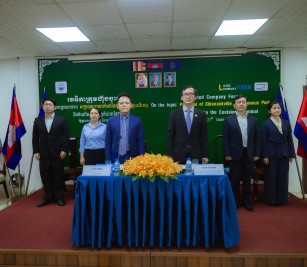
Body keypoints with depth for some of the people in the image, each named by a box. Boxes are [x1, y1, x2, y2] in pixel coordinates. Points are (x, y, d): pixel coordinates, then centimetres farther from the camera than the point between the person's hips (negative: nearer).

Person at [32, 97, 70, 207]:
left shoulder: (62, 120, -1)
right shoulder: (37, 120, 8)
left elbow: (66, 137, -4)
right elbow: (35, 138, 8)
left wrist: (64, 150, -10)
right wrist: (35, 151, 1)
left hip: (57, 153, -3)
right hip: (43, 154, 3)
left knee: (58, 176, 5)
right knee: (45, 176, 8)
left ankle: (59, 197, 16)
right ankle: (47, 197, 20)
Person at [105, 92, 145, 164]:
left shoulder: (137, 120, 1)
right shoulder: (111, 120, 4)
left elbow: (140, 141, 1)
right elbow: (108, 142, 4)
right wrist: (108, 160, -1)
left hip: (132, 158, 0)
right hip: (116, 158, 1)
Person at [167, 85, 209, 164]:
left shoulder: (201, 114, 5)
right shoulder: (174, 113, 2)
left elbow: (204, 136, 4)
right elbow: (170, 136, 0)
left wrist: (205, 155, -1)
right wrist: (170, 156, -5)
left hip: (196, 155, 1)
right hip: (179, 155, -1)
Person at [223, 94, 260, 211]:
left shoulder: (253, 120, 8)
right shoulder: (228, 120, -1)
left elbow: (257, 138, 8)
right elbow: (226, 139, -3)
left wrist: (257, 154, 2)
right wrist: (227, 154, -9)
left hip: (249, 154, 3)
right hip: (235, 154, -2)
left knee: (247, 179, 10)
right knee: (234, 179, 6)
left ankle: (246, 201, 23)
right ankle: (234, 201, 19)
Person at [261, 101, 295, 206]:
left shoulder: (286, 123, 8)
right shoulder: (265, 124, -3)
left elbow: (290, 139, 8)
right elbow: (263, 141, -6)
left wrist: (291, 154, 4)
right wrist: (264, 156, -11)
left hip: (283, 154, 4)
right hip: (271, 155, -4)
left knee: (283, 177, 9)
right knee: (271, 178, 3)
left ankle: (282, 199, 22)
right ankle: (271, 200, 16)